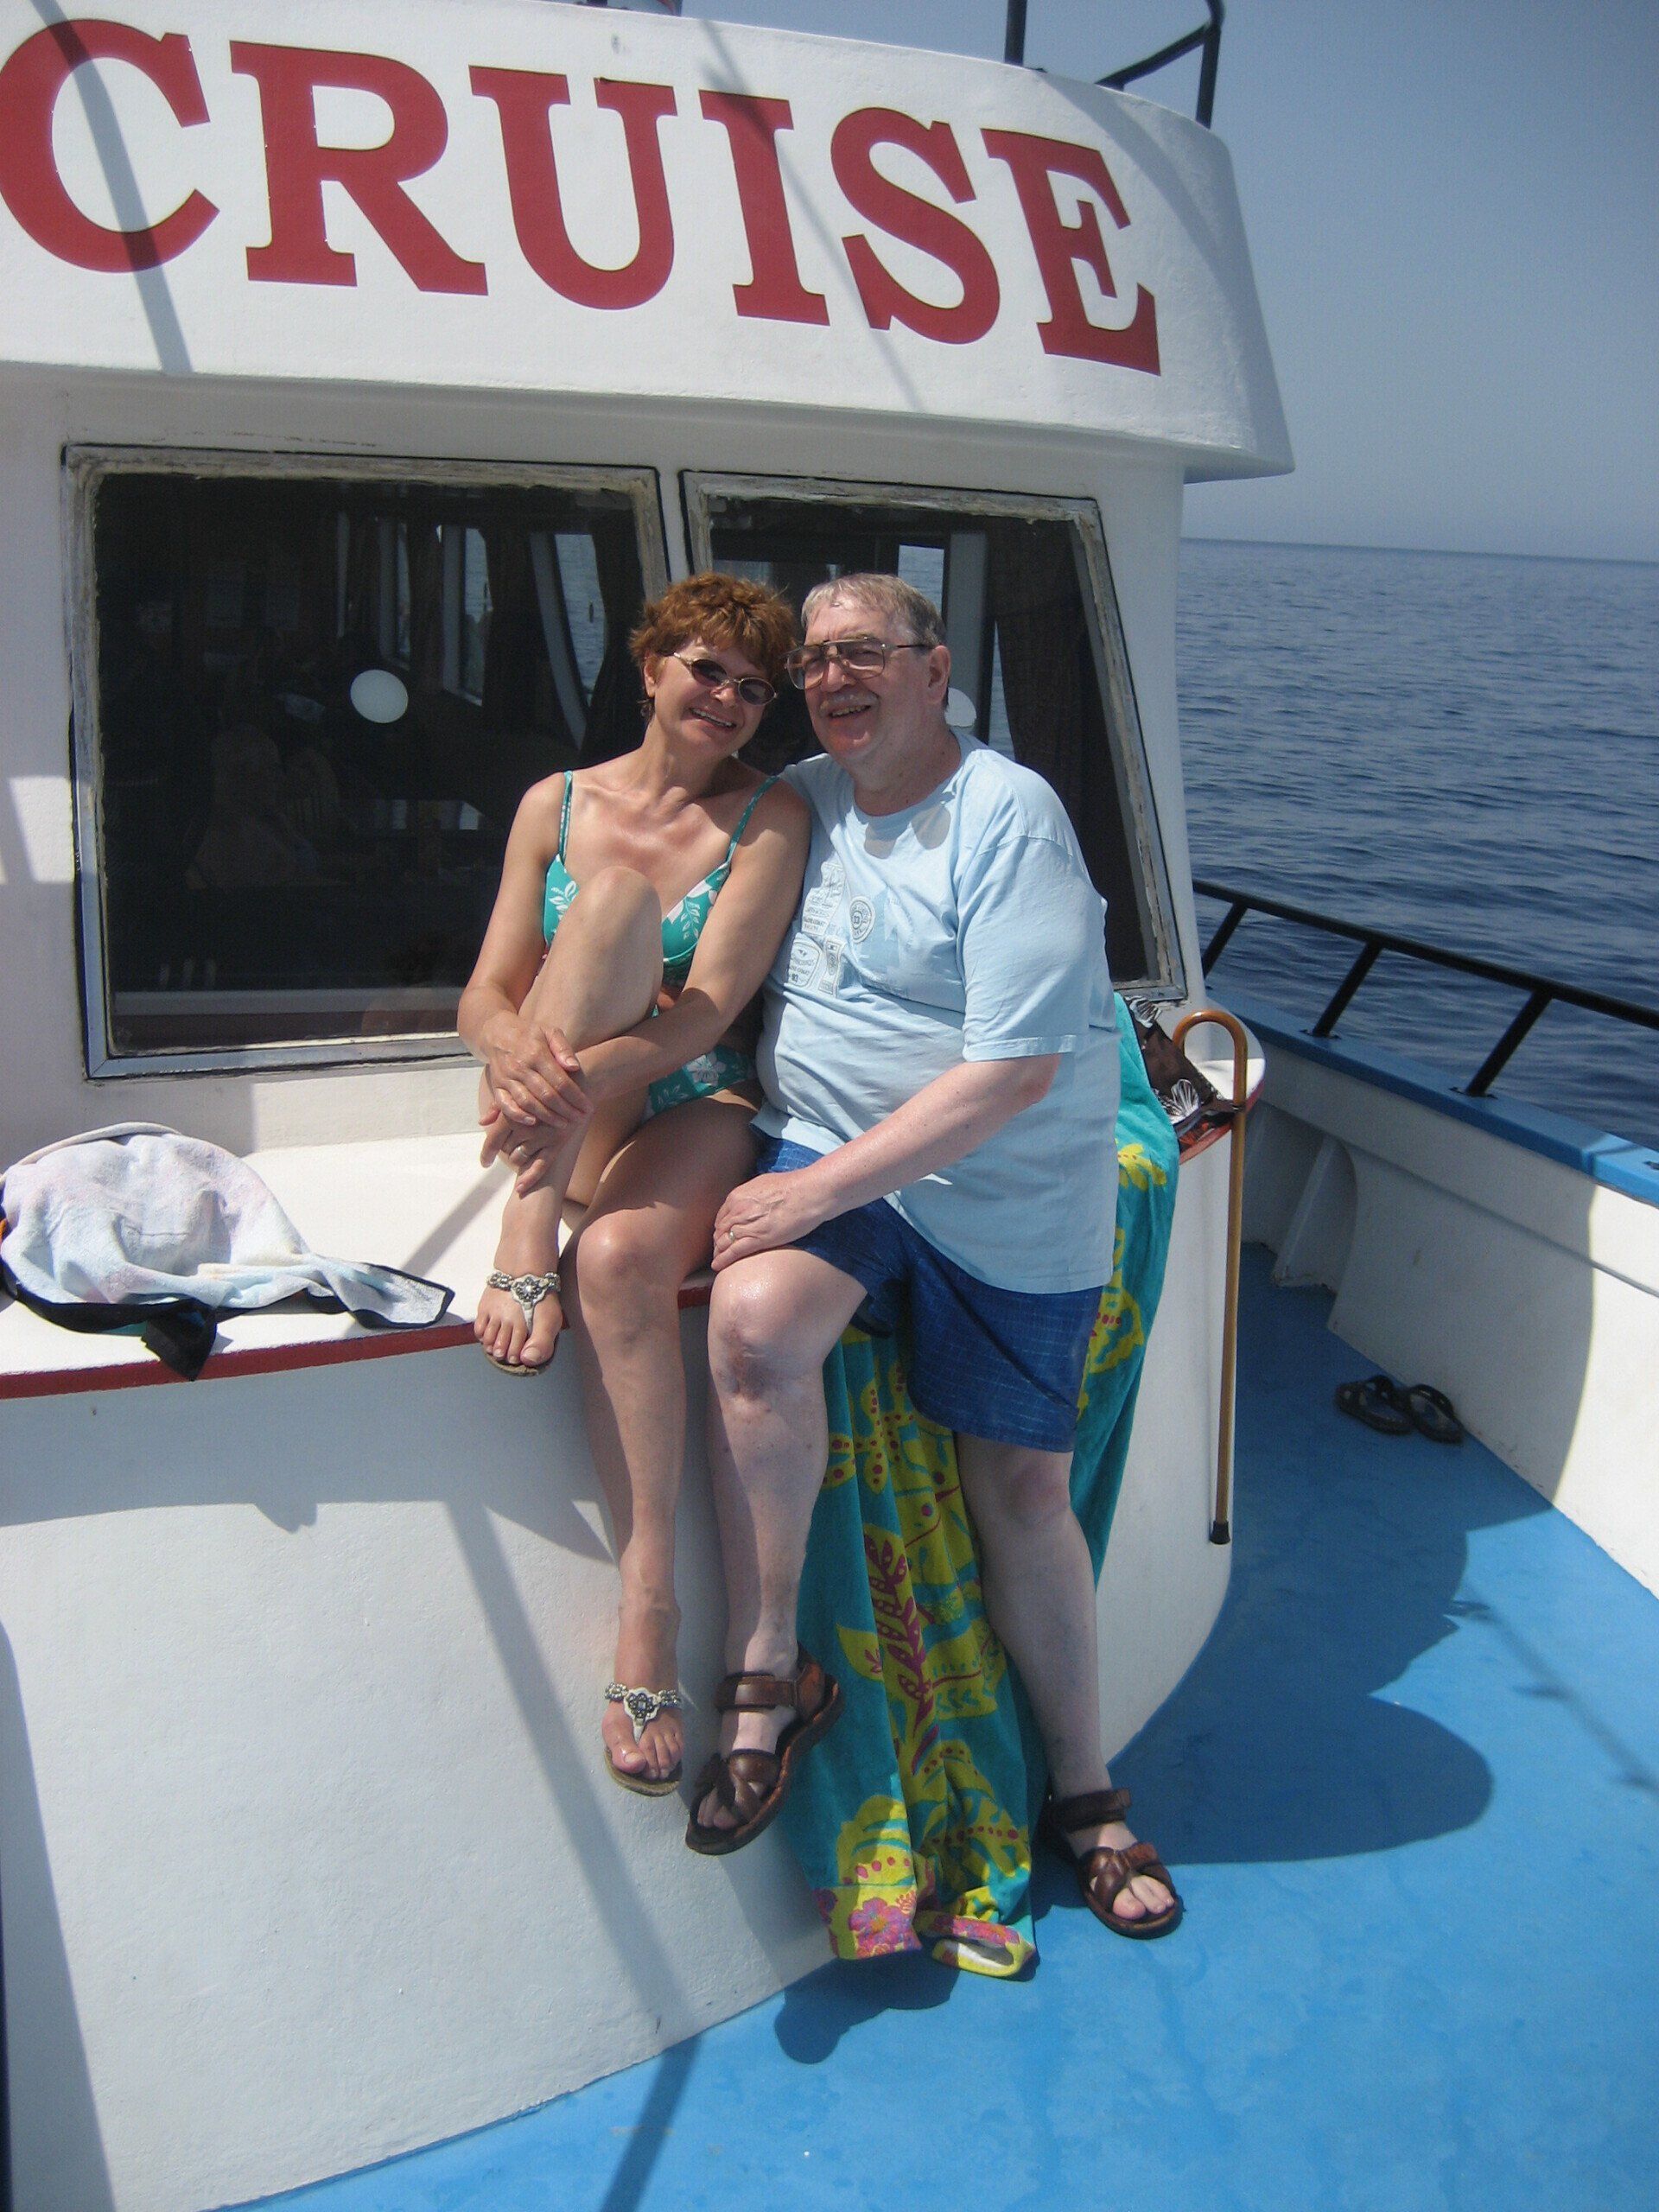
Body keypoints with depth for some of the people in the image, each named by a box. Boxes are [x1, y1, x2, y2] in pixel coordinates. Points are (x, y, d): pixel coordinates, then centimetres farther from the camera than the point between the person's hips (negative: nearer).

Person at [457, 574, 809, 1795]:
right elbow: (486, 995, 3)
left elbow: (708, 1007, -12)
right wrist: (522, 1057, -22)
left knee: (620, 1258, -36)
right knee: (618, 894, -23)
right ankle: (529, 1230, -31)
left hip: (695, 1110, -2)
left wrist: (591, 1070, -30)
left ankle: (649, 1602, -29)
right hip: (558, 1118, 2)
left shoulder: (770, 816, 1)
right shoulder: (559, 804, 9)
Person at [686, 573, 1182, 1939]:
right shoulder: (799, 802, 5)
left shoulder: (1008, 818, -14)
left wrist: (822, 1187, -23)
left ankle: (1083, 1789, 26)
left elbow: (1013, 1071, -21)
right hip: (827, 1154, 3)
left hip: (1013, 1199, -3)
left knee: (1023, 1483, 4)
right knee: (756, 1316, -29)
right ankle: (769, 1673, -12)